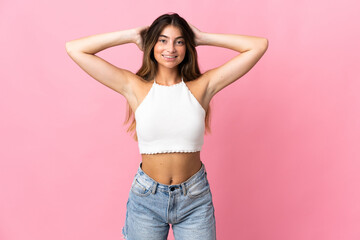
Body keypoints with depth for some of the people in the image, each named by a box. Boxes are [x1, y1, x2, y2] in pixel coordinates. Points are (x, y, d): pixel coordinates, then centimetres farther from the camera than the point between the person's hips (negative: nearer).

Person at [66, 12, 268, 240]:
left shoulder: (202, 87, -4)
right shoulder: (135, 88, -5)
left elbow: (259, 45, -6)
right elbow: (74, 49, -7)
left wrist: (202, 37, -3)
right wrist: (132, 35, -4)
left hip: (194, 199, 0)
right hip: (146, 198, 0)